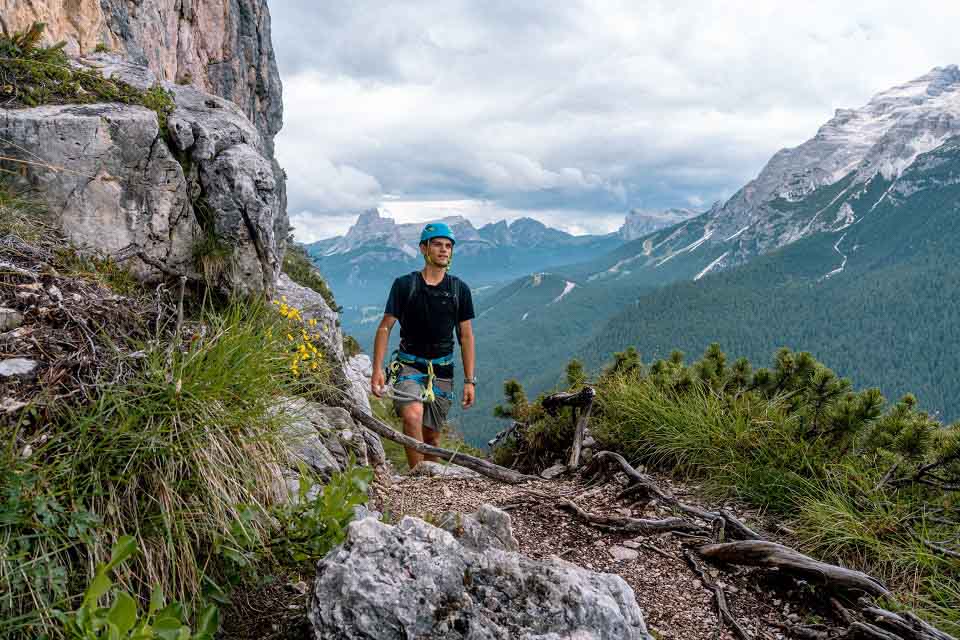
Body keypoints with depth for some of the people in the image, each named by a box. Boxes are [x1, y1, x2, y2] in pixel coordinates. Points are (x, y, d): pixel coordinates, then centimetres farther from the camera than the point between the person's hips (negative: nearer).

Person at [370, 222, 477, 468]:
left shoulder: (459, 289, 3)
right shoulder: (404, 285, -3)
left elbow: (466, 336, 6)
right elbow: (385, 328, -1)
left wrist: (470, 380, 2)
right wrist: (377, 370, -11)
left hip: (442, 370, 2)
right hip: (408, 364, -2)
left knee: (432, 436, 8)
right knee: (413, 416, -27)